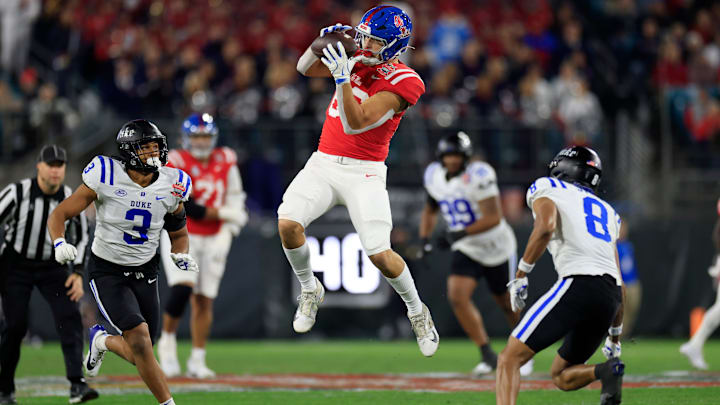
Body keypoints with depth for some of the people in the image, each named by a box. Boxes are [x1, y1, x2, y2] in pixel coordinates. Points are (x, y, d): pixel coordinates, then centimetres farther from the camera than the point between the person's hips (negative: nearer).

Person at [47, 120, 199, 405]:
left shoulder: (171, 186, -5)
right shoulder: (107, 177, -17)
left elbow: (178, 234, 13)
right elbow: (59, 214, -10)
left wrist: (180, 256, -8)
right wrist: (59, 242, -29)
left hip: (145, 273, 4)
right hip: (107, 272, -4)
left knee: (139, 354, 6)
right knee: (139, 335, -23)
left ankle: (102, 340, 40)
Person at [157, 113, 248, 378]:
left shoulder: (225, 162, 5)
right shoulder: (177, 164, -11)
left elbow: (235, 199, 13)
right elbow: (187, 208, -18)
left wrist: (228, 231, -2)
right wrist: (222, 213, -14)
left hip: (213, 239, 5)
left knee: (204, 301, 5)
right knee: (182, 289, -21)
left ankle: (197, 360, 12)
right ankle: (167, 341, 1)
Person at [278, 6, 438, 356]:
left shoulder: (403, 82, -13)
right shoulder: (357, 61, 6)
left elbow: (355, 124, -22)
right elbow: (305, 68, 10)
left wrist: (343, 78, -33)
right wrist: (324, 40, -8)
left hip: (363, 172, -5)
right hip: (323, 164, 5)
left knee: (380, 254, -14)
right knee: (288, 224, -18)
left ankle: (417, 312, 14)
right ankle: (309, 290, 9)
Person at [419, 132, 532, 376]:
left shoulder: (478, 176, -24)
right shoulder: (434, 176, -3)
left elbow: (494, 218, -27)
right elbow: (431, 210, 16)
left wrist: (461, 234, -32)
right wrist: (425, 238, 3)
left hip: (496, 247, -5)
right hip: (466, 251, 5)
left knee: (508, 304, 9)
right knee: (457, 296, -17)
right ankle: (488, 356, -9)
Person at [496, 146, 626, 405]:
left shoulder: (546, 189, 15)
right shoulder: (606, 211, 33)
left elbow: (546, 227, -9)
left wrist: (520, 275, -5)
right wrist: (615, 336, 36)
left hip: (579, 283, -7)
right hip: (612, 295, 7)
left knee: (509, 358, -7)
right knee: (560, 376, 19)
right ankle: (607, 371, -11)